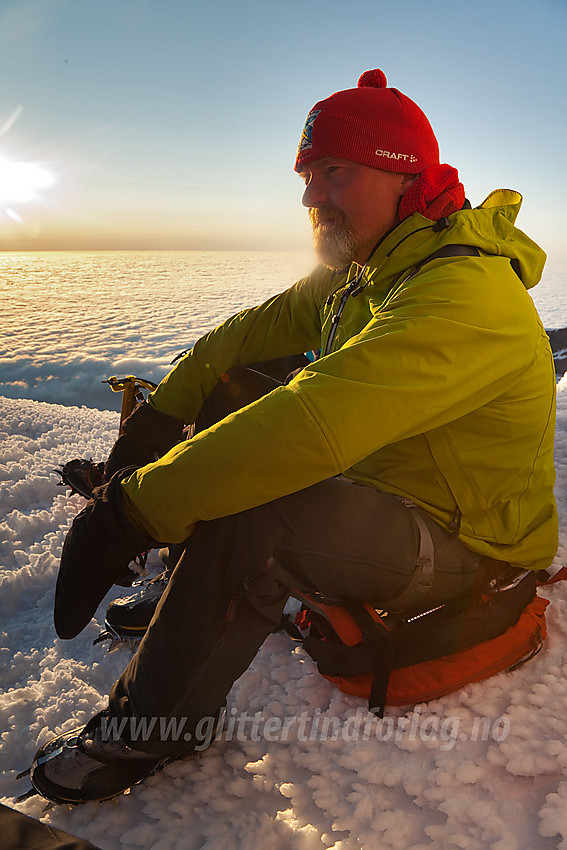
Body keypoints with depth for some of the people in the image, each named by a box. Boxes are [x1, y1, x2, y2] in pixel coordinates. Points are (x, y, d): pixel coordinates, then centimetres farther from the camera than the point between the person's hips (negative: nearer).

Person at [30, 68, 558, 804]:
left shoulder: (464, 295, -29)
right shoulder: (367, 271, 3)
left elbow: (315, 425, -40)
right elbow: (260, 328, 9)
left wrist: (132, 511, -34)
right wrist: (162, 410, -3)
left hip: (460, 546, -8)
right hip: (383, 484, 9)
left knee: (246, 520, -32)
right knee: (228, 411, 4)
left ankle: (147, 732, -6)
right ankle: (168, 599, 16)